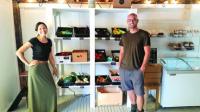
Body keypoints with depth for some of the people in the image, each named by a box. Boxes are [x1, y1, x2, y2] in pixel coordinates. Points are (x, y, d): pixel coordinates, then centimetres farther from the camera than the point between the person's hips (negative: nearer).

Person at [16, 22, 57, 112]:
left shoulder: (49, 41, 6)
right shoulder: (33, 41, -12)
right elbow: (18, 52, -12)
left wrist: (54, 68, 11)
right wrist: (28, 64, -12)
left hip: (45, 67, 6)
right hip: (35, 68, -6)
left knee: (51, 89, 9)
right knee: (37, 91, 6)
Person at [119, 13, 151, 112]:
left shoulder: (144, 34, -5)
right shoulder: (124, 36, 9)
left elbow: (147, 52, -8)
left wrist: (143, 67, -15)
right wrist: (119, 65, 8)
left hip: (137, 69, -4)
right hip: (124, 68, 5)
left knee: (139, 92, 2)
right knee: (129, 89, 18)